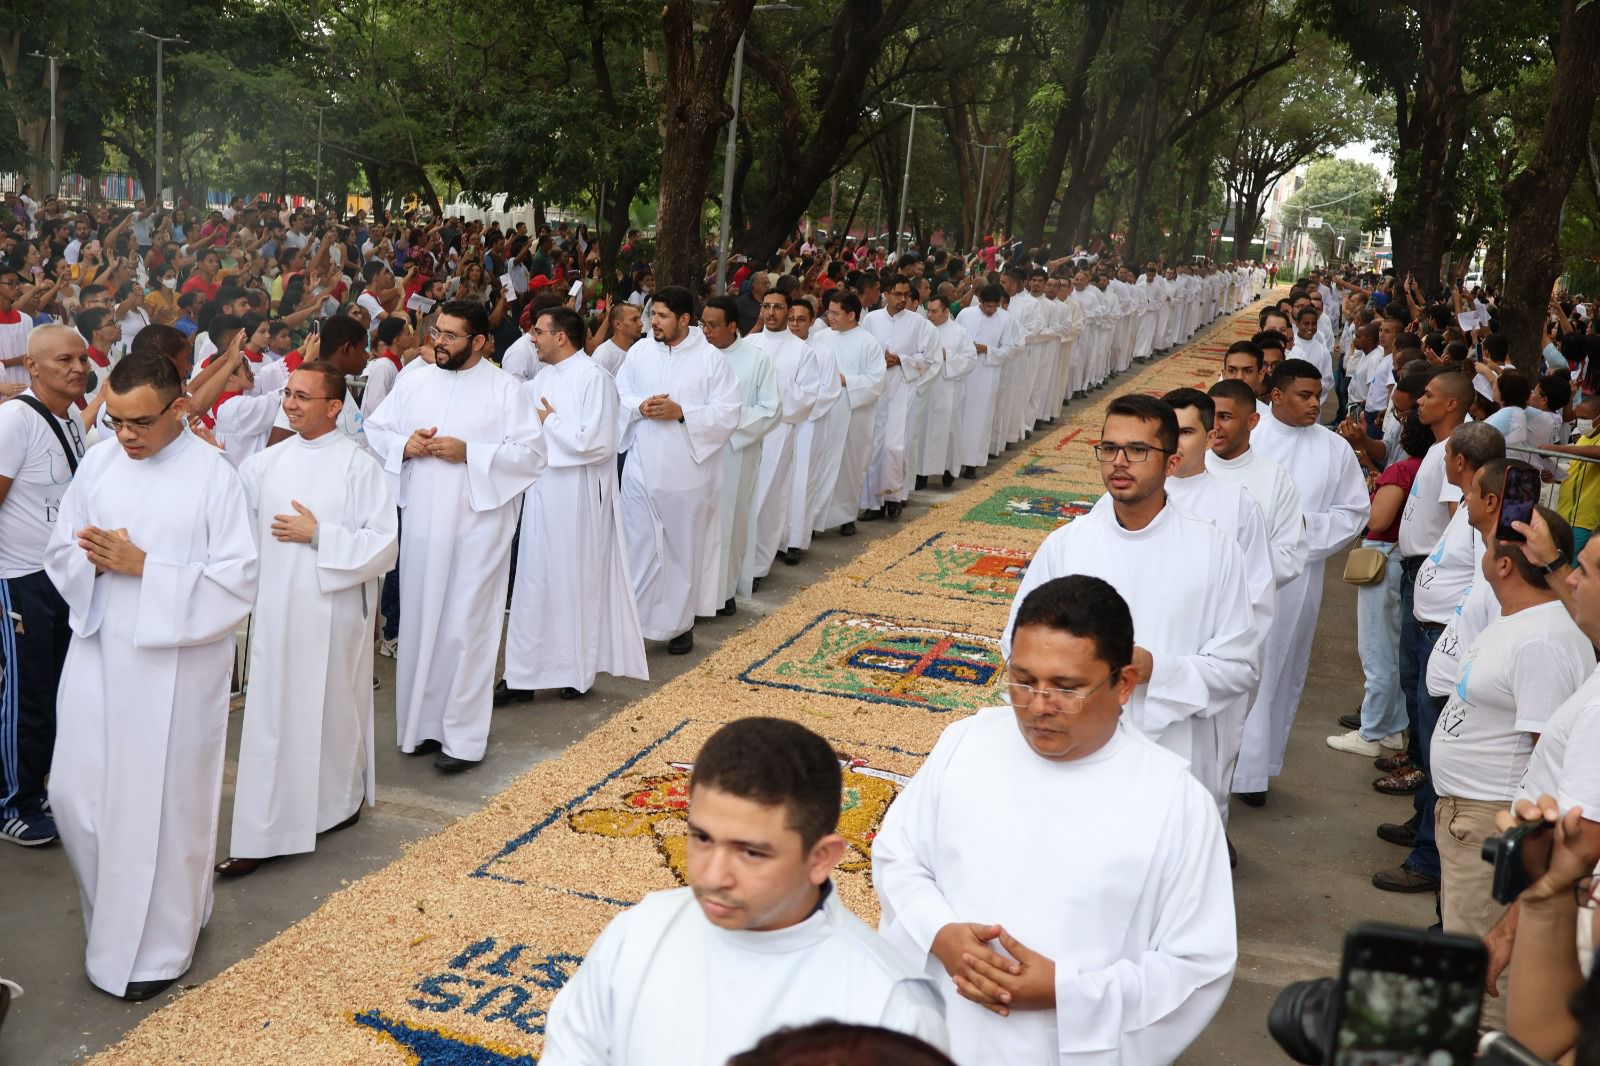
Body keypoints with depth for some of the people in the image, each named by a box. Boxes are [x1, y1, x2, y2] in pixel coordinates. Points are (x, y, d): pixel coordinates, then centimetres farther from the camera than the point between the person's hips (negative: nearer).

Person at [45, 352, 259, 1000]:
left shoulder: (213, 475, -11)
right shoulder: (98, 463, 2)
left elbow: (237, 582, -14)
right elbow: (59, 553, 8)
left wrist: (143, 567, -20)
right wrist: (94, 559, -14)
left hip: (175, 664, -4)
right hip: (99, 653, 5)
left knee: (162, 803, 5)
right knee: (75, 793, 10)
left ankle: (157, 945, 25)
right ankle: (113, 911, 37)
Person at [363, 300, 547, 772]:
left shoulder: (505, 389, -3)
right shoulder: (413, 380, 10)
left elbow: (531, 453, -10)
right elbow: (374, 431, 13)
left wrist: (468, 453, -18)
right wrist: (404, 445, -9)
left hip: (476, 524, -4)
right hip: (421, 521, 4)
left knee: (466, 626, -2)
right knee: (419, 621, 10)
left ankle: (463, 736, 7)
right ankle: (422, 723, 23)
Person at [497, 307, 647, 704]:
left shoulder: (593, 377, -13)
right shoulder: (543, 377, 11)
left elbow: (596, 442, -21)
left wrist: (550, 421, -11)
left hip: (576, 497, -7)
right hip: (542, 493, 7)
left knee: (575, 583, 5)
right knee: (534, 584, 10)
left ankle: (577, 673, 20)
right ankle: (523, 675, 18)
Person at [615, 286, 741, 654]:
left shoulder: (711, 360, -5)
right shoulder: (639, 351, 5)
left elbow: (728, 414, -8)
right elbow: (618, 396, 8)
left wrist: (681, 412, -19)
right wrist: (640, 407, -14)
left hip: (687, 470, -2)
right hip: (641, 468, 2)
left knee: (684, 548, 8)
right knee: (638, 545, 3)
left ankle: (681, 624, 21)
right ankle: (632, 621, 12)